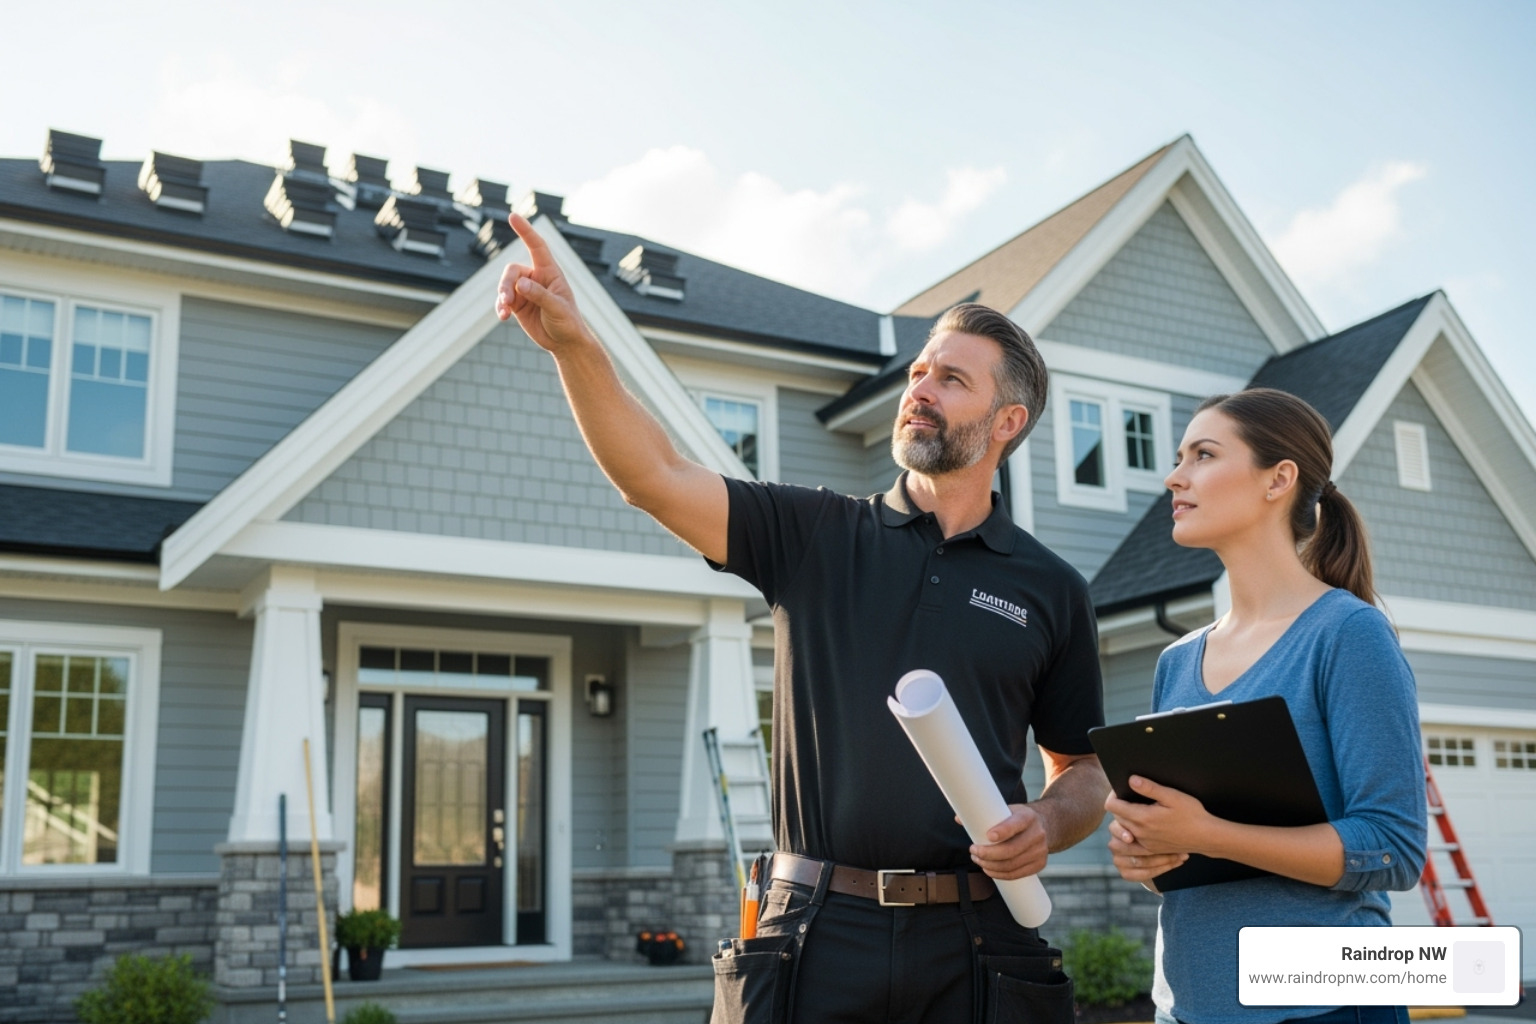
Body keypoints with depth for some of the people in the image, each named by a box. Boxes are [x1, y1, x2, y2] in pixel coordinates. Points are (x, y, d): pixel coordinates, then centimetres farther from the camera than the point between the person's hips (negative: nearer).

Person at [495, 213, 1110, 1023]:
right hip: (821, 928, 0)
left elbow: (1084, 770, 13)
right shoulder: (814, 536, 5)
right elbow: (655, 478, -8)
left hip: (975, 940, 1)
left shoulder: (1050, 589, 7)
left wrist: (1049, 823, -9)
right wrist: (573, 343, -20)